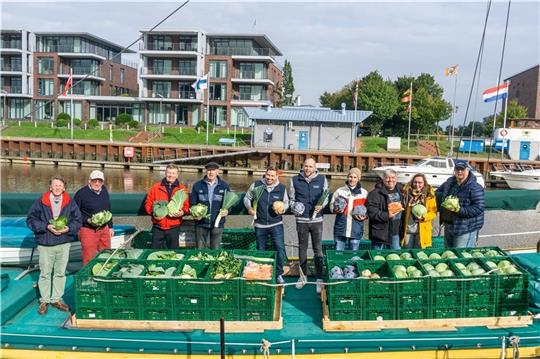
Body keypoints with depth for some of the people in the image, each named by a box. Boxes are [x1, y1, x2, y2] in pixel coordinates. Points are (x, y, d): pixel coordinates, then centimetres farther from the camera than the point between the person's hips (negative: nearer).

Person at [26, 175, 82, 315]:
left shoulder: (70, 203, 1)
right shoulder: (40, 202, -4)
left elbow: (77, 220, 4)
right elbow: (31, 220, -3)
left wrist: (68, 228, -14)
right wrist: (47, 226, -16)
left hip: (64, 243, 2)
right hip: (45, 244, -2)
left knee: (60, 272, 11)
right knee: (45, 273, 5)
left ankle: (56, 299, 25)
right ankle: (44, 301, 20)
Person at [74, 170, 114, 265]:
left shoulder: (104, 190, 7)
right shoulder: (81, 193, -12)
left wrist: (110, 226, 17)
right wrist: (87, 220, -21)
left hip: (104, 229, 6)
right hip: (88, 230, -6)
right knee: (89, 259, -1)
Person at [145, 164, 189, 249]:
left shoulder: (182, 189, 4)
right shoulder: (155, 187, 4)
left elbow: (186, 206, 5)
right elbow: (148, 203, 6)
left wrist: (182, 212, -16)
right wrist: (153, 212, -12)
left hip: (174, 227, 0)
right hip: (158, 227, 0)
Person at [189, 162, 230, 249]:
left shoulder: (224, 186, 3)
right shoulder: (197, 185, 3)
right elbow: (192, 203, 7)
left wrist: (227, 211, -11)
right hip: (201, 223, 0)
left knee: (215, 250, 8)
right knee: (200, 250, 9)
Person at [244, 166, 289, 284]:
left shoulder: (282, 188, -2)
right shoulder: (256, 185, -4)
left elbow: (286, 202, 12)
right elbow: (247, 198, 7)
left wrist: (283, 208, -10)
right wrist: (249, 208, -11)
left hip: (276, 224, 0)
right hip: (260, 225, 1)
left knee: (280, 248, -11)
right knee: (260, 250, 12)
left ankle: (279, 274, 5)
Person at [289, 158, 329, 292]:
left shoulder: (322, 179, -1)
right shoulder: (295, 180, 1)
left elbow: (326, 196, 8)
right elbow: (291, 198, 10)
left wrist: (321, 205, -12)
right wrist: (294, 207, -9)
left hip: (316, 219, -1)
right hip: (301, 219, 1)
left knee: (318, 249, 2)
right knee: (302, 248, 13)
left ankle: (320, 279, 8)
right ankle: (303, 276, 25)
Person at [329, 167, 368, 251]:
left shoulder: (364, 193, 7)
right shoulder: (339, 191, 6)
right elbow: (331, 206, 7)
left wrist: (364, 216, -8)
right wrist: (336, 209, -15)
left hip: (356, 230, 0)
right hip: (340, 228, 0)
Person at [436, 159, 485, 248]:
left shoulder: (475, 187, -15)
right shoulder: (449, 182, 6)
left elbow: (479, 208, -20)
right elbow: (438, 192, 22)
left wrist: (460, 210, -28)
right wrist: (444, 200, 1)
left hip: (466, 229, -7)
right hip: (448, 226, 7)